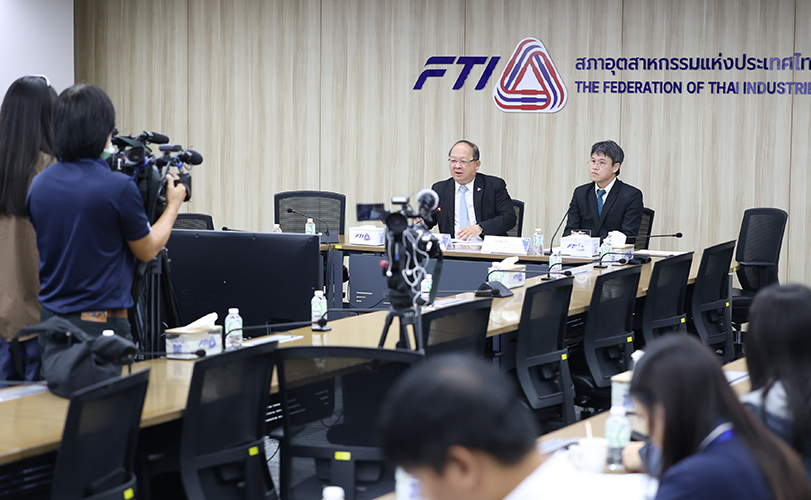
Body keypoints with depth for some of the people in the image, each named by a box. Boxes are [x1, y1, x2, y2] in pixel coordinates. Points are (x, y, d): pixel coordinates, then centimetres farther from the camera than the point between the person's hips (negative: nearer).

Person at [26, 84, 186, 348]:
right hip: (101, 324, -6)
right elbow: (147, 250, 0)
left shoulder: (38, 185, 2)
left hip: (50, 318, 6)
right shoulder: (118, 187, -15)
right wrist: (173, 205, 16)